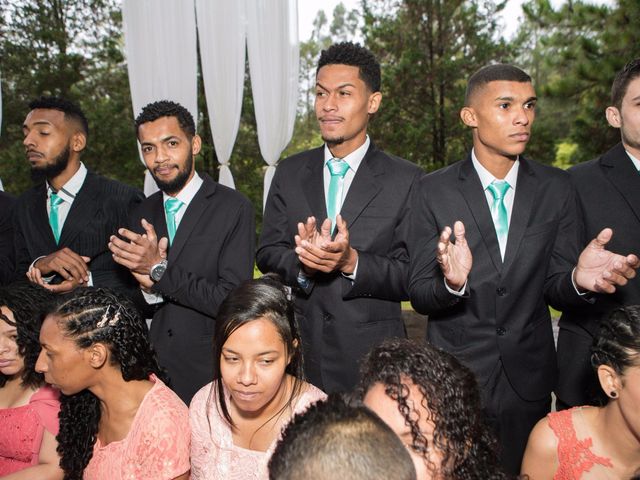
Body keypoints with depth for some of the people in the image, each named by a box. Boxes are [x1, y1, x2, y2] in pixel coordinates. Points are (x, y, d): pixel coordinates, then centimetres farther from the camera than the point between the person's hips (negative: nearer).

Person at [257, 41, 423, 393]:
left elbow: (413, 276, -7)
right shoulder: (290, 173, 6)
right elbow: (266, 254, 5)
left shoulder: (405, 179, -5)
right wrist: (302, 262, -16)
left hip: (372, 354, -2)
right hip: (300, 348, 2)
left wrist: (352, 262, -23)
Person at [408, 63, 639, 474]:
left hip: (529, 377, 2)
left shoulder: (557, 188, -2)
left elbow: (554, 288, -2)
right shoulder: (434, 190, -8)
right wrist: (451, 283, -32)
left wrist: (578, 279, -25)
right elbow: (419, 294, -10)